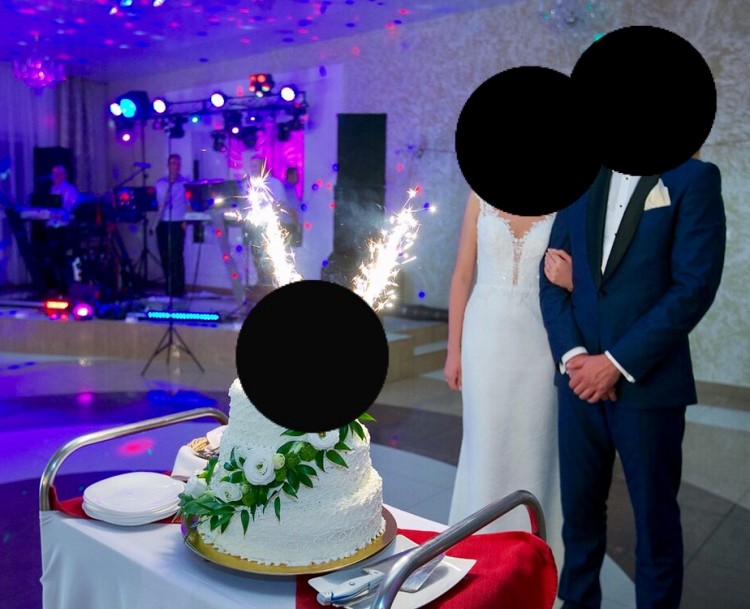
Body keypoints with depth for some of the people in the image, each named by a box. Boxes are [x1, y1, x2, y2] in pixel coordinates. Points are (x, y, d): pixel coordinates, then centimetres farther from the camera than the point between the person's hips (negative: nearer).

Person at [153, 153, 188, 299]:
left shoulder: (185, 183, 1)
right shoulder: (160, 183, 11)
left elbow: (189, 204, 0)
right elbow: (156, 203, 15)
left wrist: (186, 221, -9)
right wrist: (156, 220, 4)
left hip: (177, 224, -4)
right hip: (162, 224, 4)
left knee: (176, 257, -7)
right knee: (165, 257, 6)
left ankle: (178, 290, -1)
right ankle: (168, 288, 16)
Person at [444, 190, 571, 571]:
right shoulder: (483, 196, 2)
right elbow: (462, 276, 3)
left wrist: (569, 279, -22)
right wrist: (453, 350, 1)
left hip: (538, 341, 0)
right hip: (486, 338, 1)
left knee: (534, 446, 9)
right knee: (485, 444, 9)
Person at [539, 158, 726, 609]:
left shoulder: (694, 178, -4)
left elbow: (694, 286, -12)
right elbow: (553, 277, 6)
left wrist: (617, 363, -15)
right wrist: (571, 354, -8)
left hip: (648, 382, -3)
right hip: (580, 378, 4)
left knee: (654, 516, 12)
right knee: (580, 508, 14)